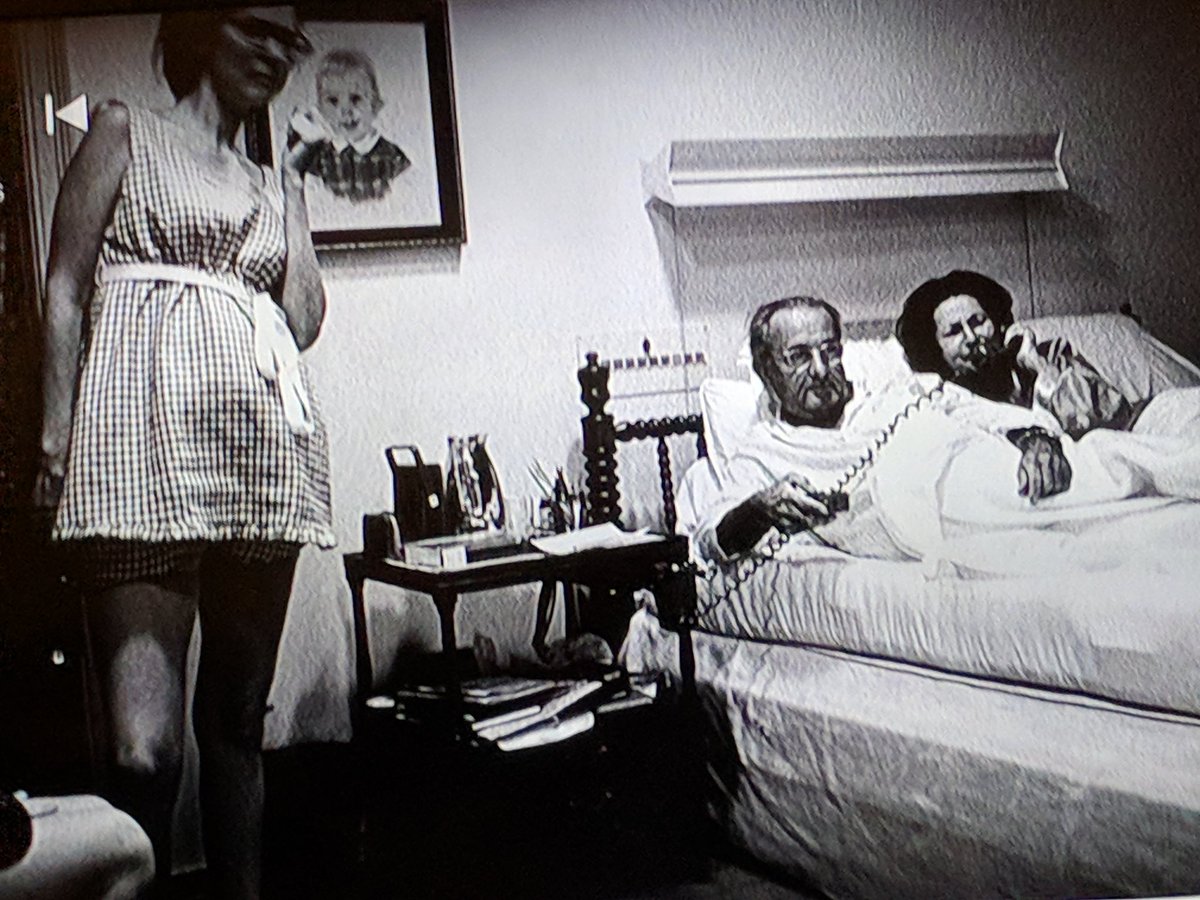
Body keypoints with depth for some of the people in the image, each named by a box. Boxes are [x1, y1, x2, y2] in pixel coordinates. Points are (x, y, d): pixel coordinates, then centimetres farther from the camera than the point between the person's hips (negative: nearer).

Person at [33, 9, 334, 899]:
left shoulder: (269, 180, 25)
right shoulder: (126, 131, 14)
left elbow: (304, 318, 11)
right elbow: (66, 290, 4)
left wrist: (292, 182, 16)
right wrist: (55, 440, -7)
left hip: (264, 438, 5)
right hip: (146, 432, -5)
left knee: (238, 718, 9)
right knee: (145, 746, -14)